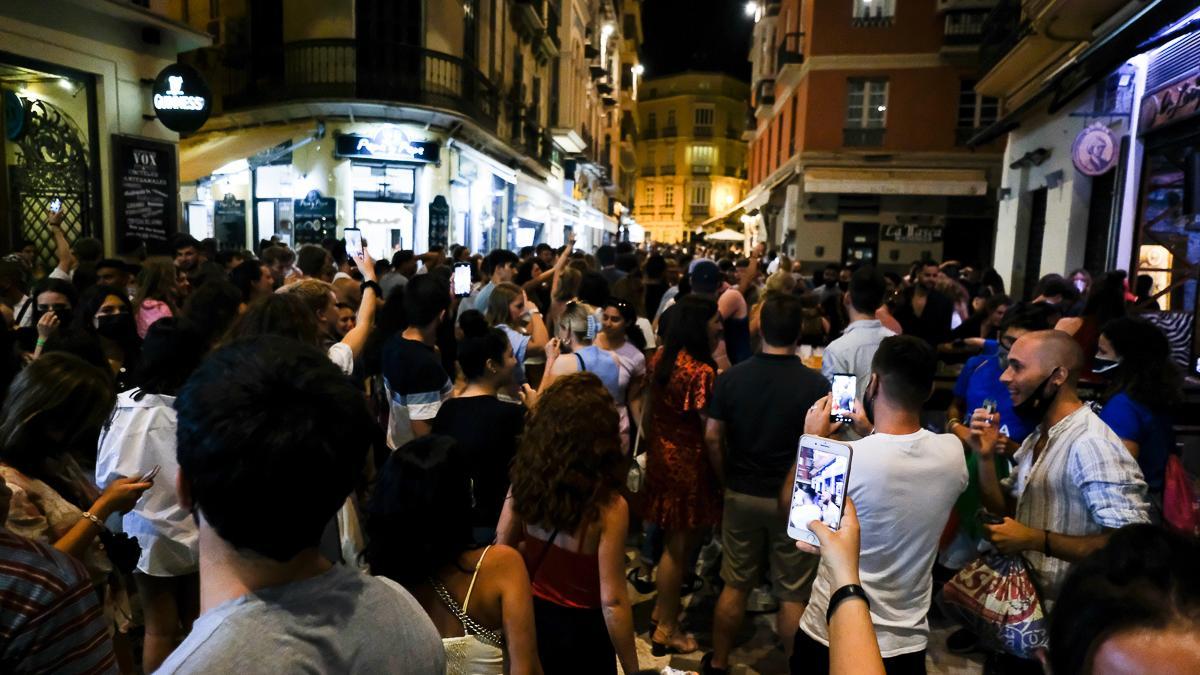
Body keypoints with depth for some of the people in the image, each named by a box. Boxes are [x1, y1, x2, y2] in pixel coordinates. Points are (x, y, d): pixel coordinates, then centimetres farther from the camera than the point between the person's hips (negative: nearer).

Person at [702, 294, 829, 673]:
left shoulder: (731, 378, -8)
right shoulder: (815, 385, -15)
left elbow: (712, 438, -2)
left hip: (741, 495, 3)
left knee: (735, 585, 16)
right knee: (793, 595, 11)